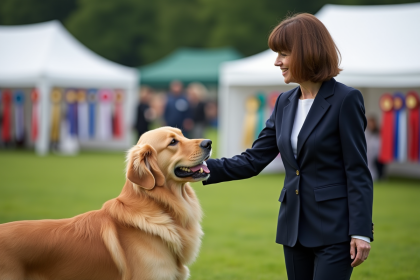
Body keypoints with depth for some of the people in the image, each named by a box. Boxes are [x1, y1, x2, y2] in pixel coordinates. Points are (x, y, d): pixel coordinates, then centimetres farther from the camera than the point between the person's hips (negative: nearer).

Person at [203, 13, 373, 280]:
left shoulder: (345, 99, -10)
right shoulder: (285, 103, 10)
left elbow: (358, 171, -11)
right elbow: (252, 160, 9)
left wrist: (361, 232, -15)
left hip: (334, 230, -7)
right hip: (295, 227, 7)